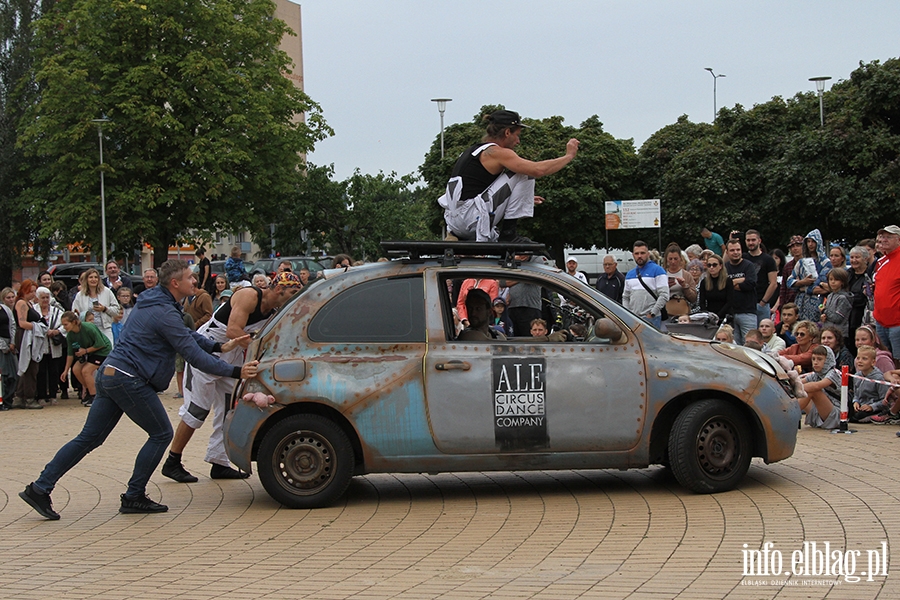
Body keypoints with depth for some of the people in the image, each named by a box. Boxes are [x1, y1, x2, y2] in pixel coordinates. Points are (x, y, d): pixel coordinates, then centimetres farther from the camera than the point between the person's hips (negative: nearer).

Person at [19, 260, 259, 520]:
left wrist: (221, 347, 17)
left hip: (108, 375, 10)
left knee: (89, 438, 10)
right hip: (129, 380, -10)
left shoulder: (152, 301, 17)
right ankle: (133, 497, 7)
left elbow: (187, 335, 25)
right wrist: (235, 372, -13)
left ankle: (39, 488, 8)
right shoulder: (165, 313, -15)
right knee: (161, 434, 4)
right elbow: (194, 355, -16)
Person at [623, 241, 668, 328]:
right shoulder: (630, 274, 18)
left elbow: (664, 295, -9)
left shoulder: (657, 270, -2)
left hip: (651, 319, -6)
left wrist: (652, 314, -13)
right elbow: (625, 297, 24)